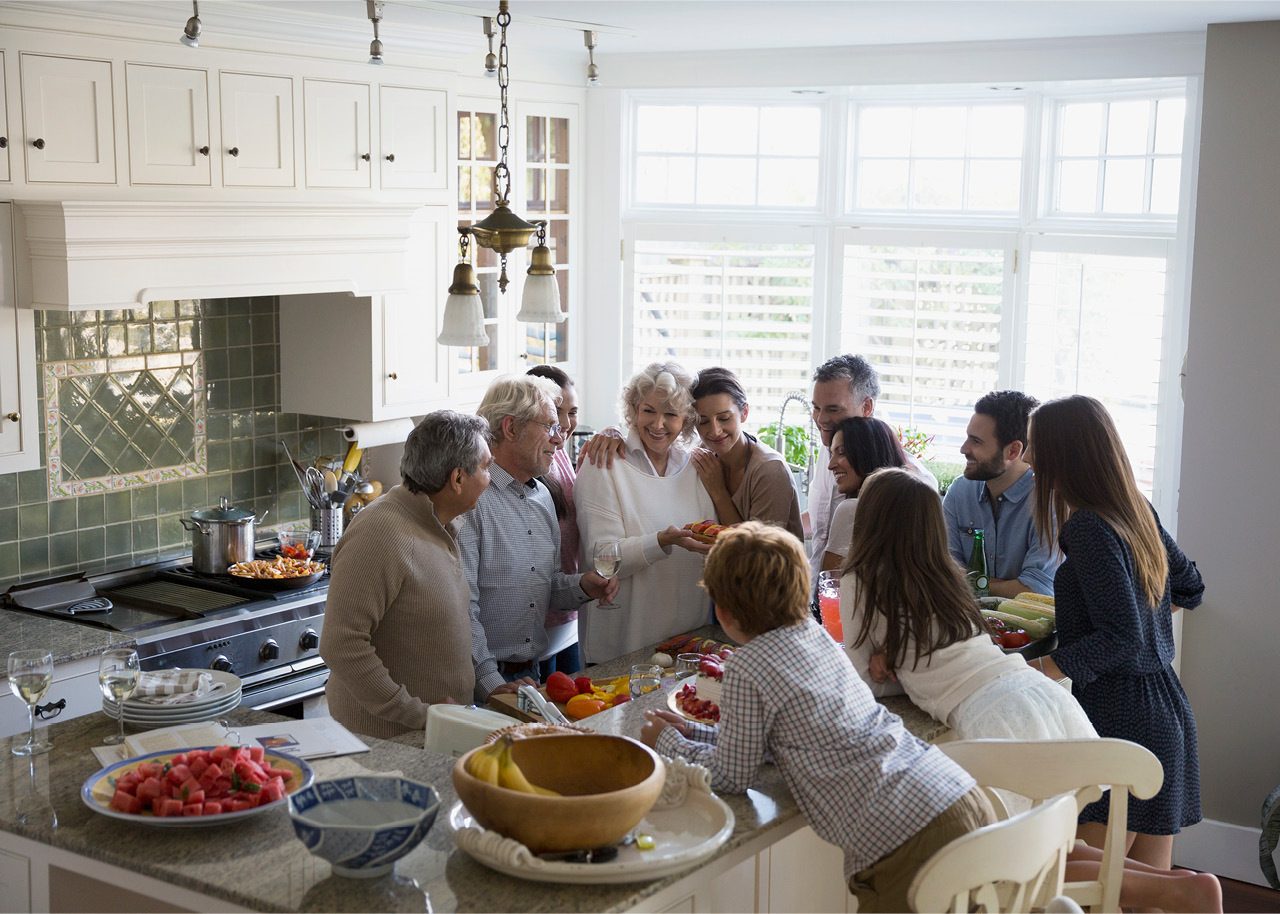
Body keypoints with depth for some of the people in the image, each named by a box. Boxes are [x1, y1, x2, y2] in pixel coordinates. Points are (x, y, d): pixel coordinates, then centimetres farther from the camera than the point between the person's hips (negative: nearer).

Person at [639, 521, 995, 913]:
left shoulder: (747, 669, -10)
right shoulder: (815, 634, 14)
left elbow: (731, 776, 2)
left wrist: (668, 742, 17)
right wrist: (691, 732, 27)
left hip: (906, 844, -8)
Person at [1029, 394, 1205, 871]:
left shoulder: (1088, 527, -16)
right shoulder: (1139, 511, 9)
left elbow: (1122, 637, -20)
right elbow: (1190, 589, 23)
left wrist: (1046, 669, -23)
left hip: (1118, 718, -9)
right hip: (1167, 711, 9)